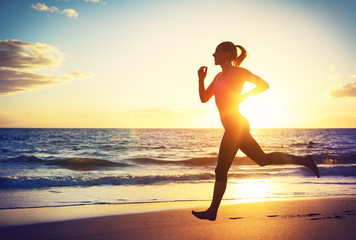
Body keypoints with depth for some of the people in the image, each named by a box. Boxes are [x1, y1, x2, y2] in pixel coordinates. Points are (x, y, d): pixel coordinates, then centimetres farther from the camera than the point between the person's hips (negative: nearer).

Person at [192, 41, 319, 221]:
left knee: (221, 170, -5)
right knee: (263, 160, 14)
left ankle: (212, 211, 3)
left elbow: (264, 85, -7)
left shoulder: (238, 72, -6)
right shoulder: (219, 76, 18)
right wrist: (201, 78, 3)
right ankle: (304, 161, 19)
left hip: (236, 126, -10)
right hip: (234, 128, 10)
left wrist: (243, 97, -13)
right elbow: (204, 98, 16)